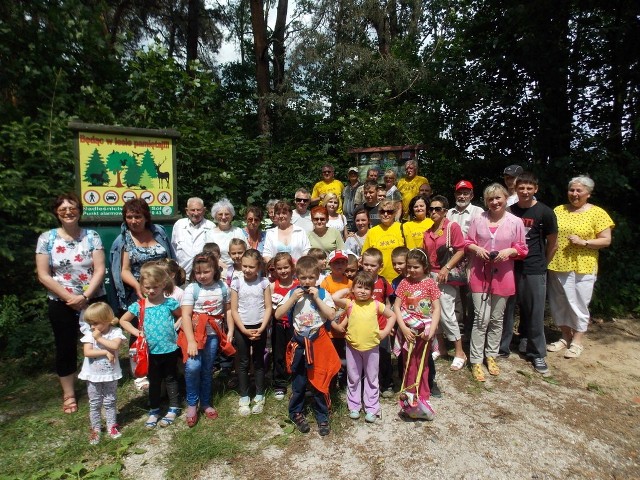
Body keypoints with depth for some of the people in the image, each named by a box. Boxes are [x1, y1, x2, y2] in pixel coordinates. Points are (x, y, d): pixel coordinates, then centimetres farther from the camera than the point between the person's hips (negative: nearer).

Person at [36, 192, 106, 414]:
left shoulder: (92, 236, -3)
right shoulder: (46, 239, -3)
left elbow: (100, 270, -7)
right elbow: (43, 275, -6)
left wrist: (84, 296, -16)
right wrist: (69, 299, -11)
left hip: (93, 300, 0)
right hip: (61, 303, 0)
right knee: (65, 347, 11)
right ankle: (68, 394, 29)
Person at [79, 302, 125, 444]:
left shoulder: (115, 331, -13)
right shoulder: (89, 334, -8)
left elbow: (115, 345, -30)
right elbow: (87, 352, -18)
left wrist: (99, 338, -22)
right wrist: (105, 352, -23)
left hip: (110, 374, -1)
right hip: (93, 375, 2)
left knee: (110, 402, 13)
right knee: (94, 404, 14)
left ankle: (112, 426, 28)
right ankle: (95, 429, 29)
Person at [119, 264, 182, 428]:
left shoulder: (170, 303, -11)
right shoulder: (138, 306, -6)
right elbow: (123, 320, 7)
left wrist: (175, 327, -9)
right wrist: (136, 332, -4)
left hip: (170, 349, -2)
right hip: (151, 351, 2)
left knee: (170, 379, 15)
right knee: (154, 381, 18)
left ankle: (174, 409, 29)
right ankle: (154, 411, 33)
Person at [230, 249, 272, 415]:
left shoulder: (264, 282, -6)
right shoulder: (236, 282, -6)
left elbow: (268, 308, -4)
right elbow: (234, 310, -5)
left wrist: (261, 329, -13)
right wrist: (244, 330, -11)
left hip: (259, 327, 0)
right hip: (241, 328, 0)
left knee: (258, 362, 12)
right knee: (243, 363, 9)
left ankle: (259, 396, 25)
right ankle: (244, 397, 22)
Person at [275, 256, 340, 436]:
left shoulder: (323, 293, -6)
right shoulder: (292, 293, -2)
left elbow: (331, 315, -15)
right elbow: (277, 314, -8)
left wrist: (317, 298, -19)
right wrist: (293, 298, -17)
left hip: (319, 342, -1)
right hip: (299, 343, 1)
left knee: (320, 380, 8)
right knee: (298, 381, 15)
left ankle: (322, 416, 25)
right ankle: (296, 412, 34)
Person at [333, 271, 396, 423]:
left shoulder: (376, 304, -5)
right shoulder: (350, 304, -9)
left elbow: (392, 315, 7)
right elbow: (334, 298, -26)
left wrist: (385, 331, -2)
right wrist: (346, 290, -12)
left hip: (371, 347, 1)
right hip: (353, 346, 0)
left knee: (372, 379, 13)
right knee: (353, 378, 14)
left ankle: (371, 408, 25)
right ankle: (354, 406, 29)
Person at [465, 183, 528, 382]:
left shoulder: (515, 222, -1)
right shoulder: (478, 220, 0)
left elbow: (522, 248, 4)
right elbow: (468, 242, 7)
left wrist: (509, 251, -16)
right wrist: (477, 248, -13)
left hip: (502, 276, 1)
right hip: (480, 275, -1)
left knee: (497, 319, 13)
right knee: (481, 319, -3)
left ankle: (491, 355, 31)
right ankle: (476, 361, 8)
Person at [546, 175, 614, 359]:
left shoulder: (597, 213, -2)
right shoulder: (559, 210, 7)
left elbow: (606, 240, -3)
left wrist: (584, 242, -17)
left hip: (582, 268, -4)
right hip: (557, 266, 4)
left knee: (578, 304, 4)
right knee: (559, 303, 12)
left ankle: (577, 342, 21)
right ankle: (566, 337, 30)